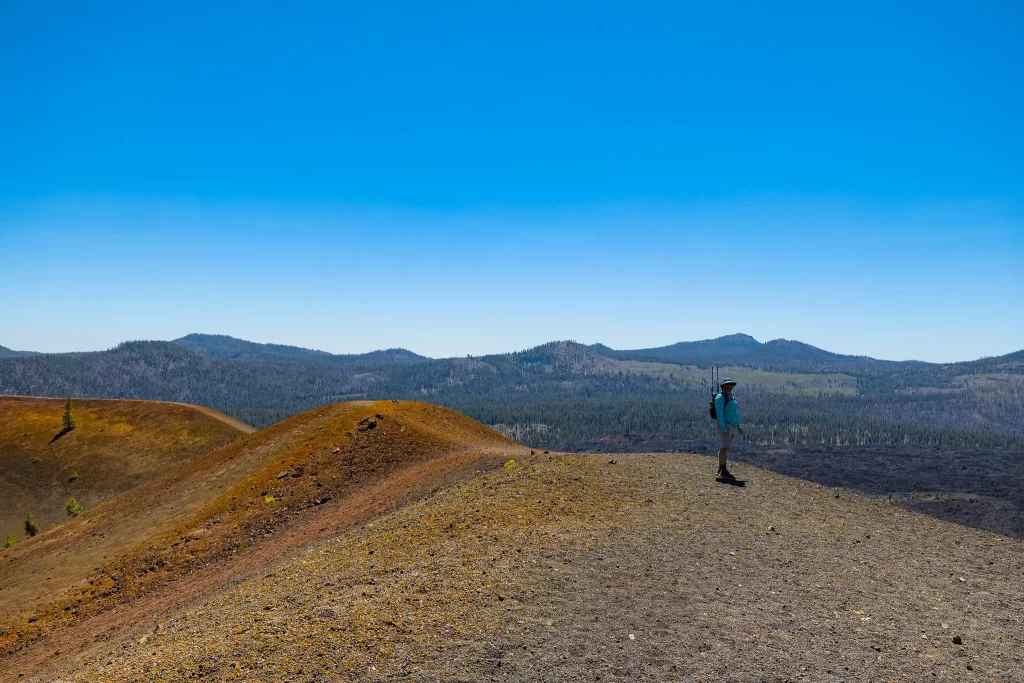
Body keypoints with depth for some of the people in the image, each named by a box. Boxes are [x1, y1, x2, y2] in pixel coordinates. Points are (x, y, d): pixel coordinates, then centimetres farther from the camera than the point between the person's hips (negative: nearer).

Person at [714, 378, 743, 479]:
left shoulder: (731, 397, 16)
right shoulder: (720, 398, -11)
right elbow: (719, 414, -18)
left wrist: (738, 426, 17)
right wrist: (723, 428, -24)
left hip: (732, 427, 9)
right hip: (725, 426, -9)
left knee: (725, 448, 11)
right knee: (724, 448, -11)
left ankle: (721, 470, 16)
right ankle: (723, 472, -12)